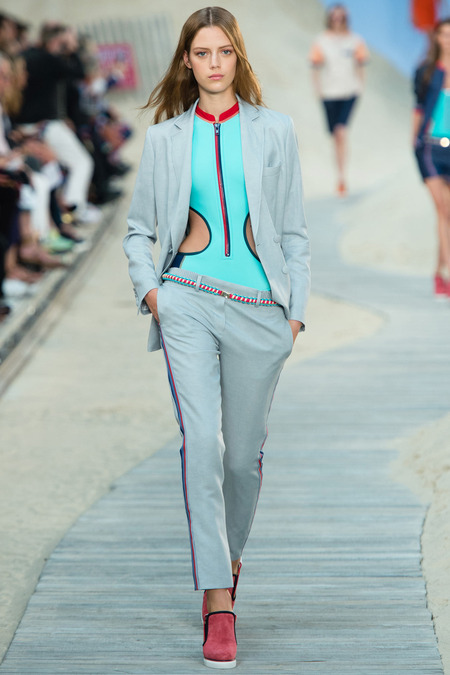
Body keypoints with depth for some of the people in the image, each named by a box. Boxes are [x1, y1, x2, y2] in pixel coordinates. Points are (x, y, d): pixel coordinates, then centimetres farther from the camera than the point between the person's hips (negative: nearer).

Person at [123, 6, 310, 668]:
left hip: (258, 308, 1)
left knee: (244, 453, 6)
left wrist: (295, 308, 2)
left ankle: (228, 559, 34)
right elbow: (138, 229, 16)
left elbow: (294, 232, 9)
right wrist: (149, 289, 0)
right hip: (188, 302, -1)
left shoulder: (274, 130, 8)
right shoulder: (166, 138, 8)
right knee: (202, 441, -14)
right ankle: (218, 605, -15)